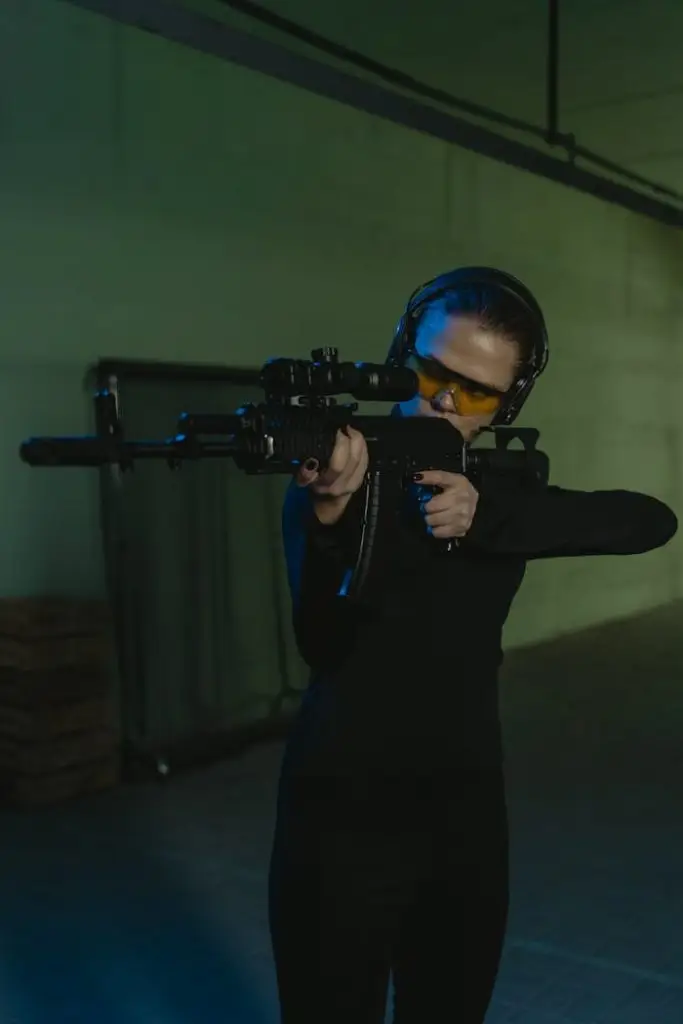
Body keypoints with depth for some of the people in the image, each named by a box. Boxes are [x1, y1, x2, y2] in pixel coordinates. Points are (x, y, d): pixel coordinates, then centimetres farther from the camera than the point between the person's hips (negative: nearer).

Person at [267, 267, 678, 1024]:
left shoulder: (503, 479, 1)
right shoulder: (337, 468, -10)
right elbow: (324, 647, -23)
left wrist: (486, 514, -27)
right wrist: (333, 514, -41)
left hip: (468, 810, 4)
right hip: (344, 817, -4)